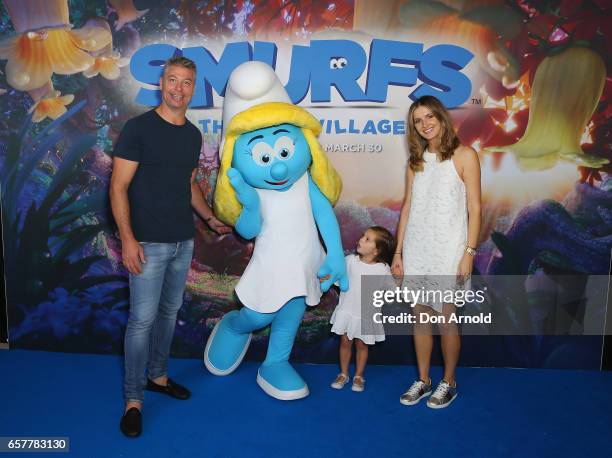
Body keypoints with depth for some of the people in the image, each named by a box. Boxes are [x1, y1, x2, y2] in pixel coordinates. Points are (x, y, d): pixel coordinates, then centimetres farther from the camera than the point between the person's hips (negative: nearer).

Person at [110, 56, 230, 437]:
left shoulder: (193, 134, 9)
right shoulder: (139, 128, -9)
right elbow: (119, 187, -11)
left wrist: (211, 218, 13)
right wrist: (127, 238, -18)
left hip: (184, 241, 6)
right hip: (149, 243, -6)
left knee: (170, 311, 15)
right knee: (143, 319, -1)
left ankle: (158, 376, 33)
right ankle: (134, 398, 13)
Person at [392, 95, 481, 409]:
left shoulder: (464, 156, -3)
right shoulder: (415, 161, 10)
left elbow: (474, 208, -6)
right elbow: (407, 207, 10)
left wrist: (469, 253, -12)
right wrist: (398, 252, 8)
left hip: (447, 250, -4)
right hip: (416, 248, 5)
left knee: (445, 319, 2)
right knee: (419, 317, 11)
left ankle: (449, 383, 23)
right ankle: (423, 380, 26)